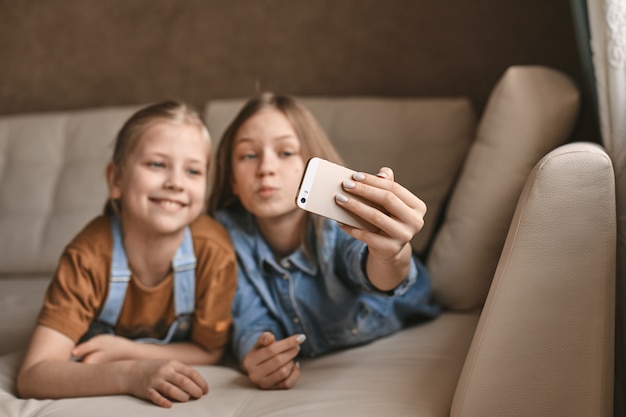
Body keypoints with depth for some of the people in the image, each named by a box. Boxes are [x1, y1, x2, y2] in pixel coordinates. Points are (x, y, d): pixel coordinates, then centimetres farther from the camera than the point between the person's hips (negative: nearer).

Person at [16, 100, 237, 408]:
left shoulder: (212, 248, -24)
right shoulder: (88, 256, -27)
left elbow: (209, 352, -10)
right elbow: (32, 377, -33)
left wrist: (122, 350, -24)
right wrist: (129, 374, -49)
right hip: (97, 399, -1)